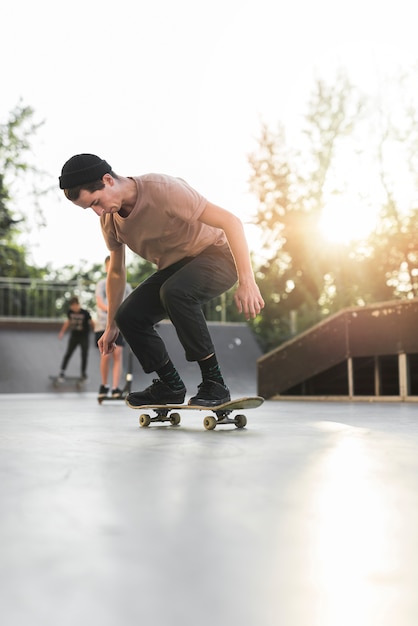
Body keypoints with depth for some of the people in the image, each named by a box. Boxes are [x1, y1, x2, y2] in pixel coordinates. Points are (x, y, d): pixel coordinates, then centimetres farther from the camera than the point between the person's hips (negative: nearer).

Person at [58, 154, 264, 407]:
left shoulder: (164, 189, -28)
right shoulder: (109, 218, -5)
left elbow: (231, 221, -31)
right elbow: (116, 271, 11)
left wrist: (247, 281, -39)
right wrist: (112, 326, 15)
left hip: (216, 254, -7)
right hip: (175, 266, 7)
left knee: (174, 292, -36)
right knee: (128, 316, -9)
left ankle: (214, 383, -23)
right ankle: (171, 386, 9)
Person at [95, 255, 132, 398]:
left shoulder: (125, 286, 10)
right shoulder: (102, 284, 2)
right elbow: (99, 301, -15)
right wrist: (109, 310, -34)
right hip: (103, 324, -1)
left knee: (118, 353, -9)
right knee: (105, 355, -5)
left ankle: (115, 388, -7)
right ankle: (104, 385, 15)